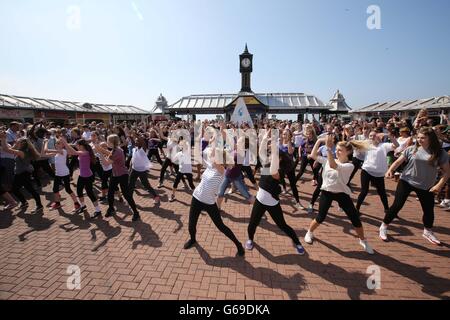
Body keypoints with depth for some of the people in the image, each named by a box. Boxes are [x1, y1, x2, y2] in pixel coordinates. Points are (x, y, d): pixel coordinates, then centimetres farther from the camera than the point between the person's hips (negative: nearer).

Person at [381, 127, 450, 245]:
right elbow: (399, 161, -4)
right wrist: (390, 170, -23)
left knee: (429, 209, 13)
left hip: (426, 186, 2)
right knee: (397, 205, -3)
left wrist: (440, 185, -14)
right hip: (406, 181, -2)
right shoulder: (412, 149, -6)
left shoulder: (440, 153, -6)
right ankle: (384, 227, 13)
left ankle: (428, 232, 40)